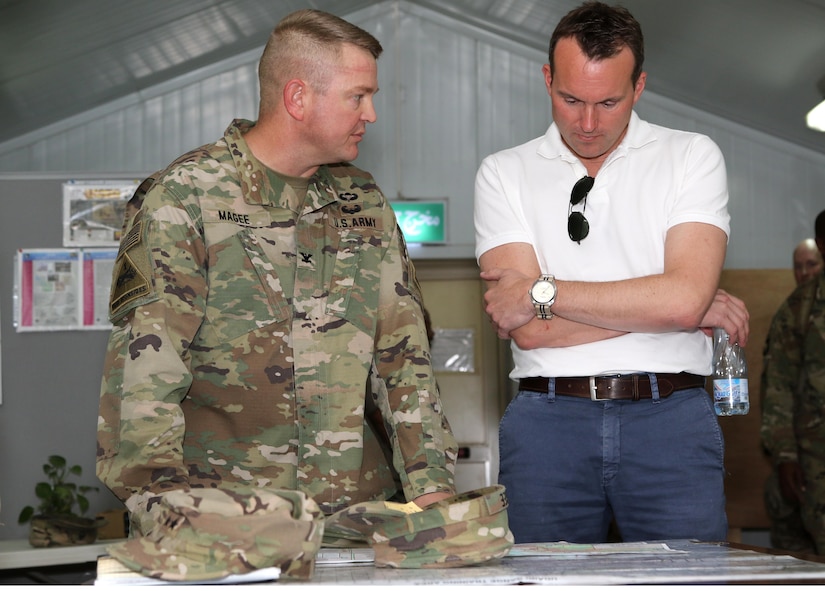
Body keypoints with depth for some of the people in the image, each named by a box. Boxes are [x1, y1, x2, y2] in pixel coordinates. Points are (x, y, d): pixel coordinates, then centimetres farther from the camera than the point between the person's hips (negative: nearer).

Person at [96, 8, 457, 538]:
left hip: (359, 509, 4)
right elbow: (143, 367, -9)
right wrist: (166, 507, -20)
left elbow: (404, 354, 14)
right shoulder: (184, 197, -1)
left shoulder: (366, 203, 16)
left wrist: (432, 484, 1)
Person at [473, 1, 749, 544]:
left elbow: (685, 294, -10)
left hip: (670, 418, 0)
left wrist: (542, 291, -7)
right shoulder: (505, 173, 7)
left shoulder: (693, 157, 6)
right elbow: (529, 330, -5)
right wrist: (691, 310, -5)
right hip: (547, 416, 1)